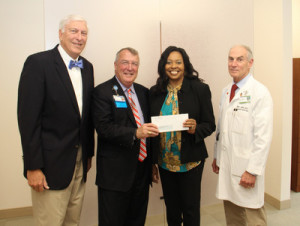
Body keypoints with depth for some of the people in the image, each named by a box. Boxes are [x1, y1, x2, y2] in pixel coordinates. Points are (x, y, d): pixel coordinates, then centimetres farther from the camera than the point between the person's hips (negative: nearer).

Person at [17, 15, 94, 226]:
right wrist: (33, 166, -15)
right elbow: (28, 118, -14)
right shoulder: (38, 63, -10)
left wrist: (89, 153, 13)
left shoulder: (87, 67, 10)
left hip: (80, 162, 6)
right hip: (51, 163, -6)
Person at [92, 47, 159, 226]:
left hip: (142, 169, 6)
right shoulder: (102, 92, -7)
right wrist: (135, 133, -29)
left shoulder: (144, 92, 11)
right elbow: (104, 128, -18)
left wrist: (152, 163, 14)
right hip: (115, 173, -6)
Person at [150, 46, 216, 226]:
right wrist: (152, 163, 6)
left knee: (191, 211, 9)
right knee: (171, 211, 17)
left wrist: (195, 129, -24)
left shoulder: (200, 89, -6)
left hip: (190, 162, -3)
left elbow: (210, 125, -2)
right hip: (164, 162, 3)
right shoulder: (155, 92, 2)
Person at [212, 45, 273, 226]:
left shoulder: (260, 93, -12)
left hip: (246, 167, -6)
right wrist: (217, 157, 15)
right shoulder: (226, 91, 11)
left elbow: (264, 136, -16)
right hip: (226, 165, 6)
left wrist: (252, 170, -17)